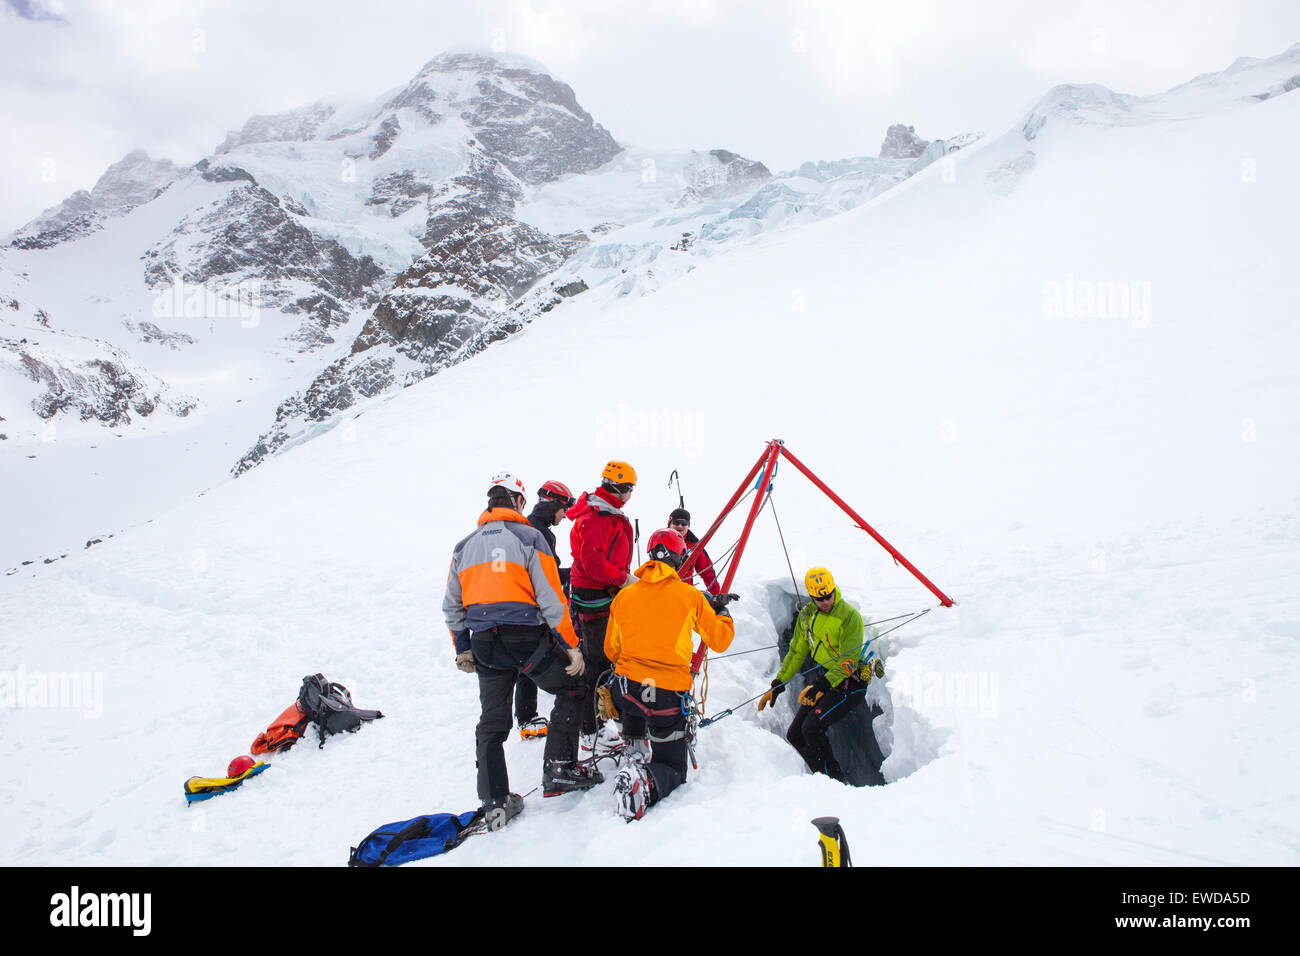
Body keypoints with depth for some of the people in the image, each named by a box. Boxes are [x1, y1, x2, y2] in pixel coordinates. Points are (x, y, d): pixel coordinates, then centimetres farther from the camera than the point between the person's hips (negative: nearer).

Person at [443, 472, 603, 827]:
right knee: (571, 690, 16)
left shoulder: (464, 546, 12)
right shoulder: (529, 538, -3)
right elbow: (551, 598, -8)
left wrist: (463, 649, 24)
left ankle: (495, 803, 14)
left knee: (491, 723, 13)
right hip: (527, 638, -5)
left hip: (484, 643, 5)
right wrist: (571, 645, -3)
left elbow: (452, 606, 14)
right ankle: (559, 768, 10)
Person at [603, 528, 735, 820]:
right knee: (673, 771, 9)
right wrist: (721, 611, 27)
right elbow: (721, 640, 8)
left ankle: (635, 744, 30)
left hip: (625, 688, 4)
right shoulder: (691, 596, -3)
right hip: (669, 695, -3)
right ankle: (646, 780, -23)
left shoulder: (624, 595, 6)